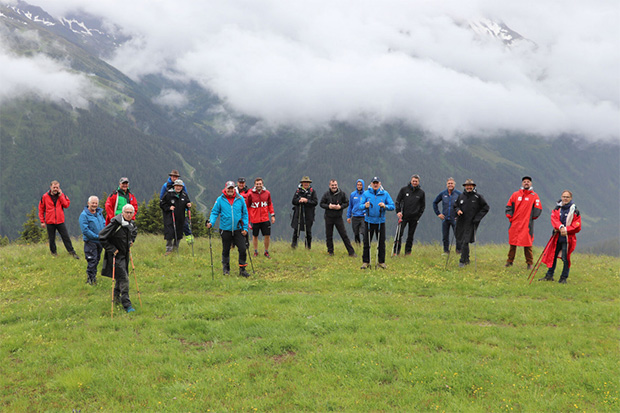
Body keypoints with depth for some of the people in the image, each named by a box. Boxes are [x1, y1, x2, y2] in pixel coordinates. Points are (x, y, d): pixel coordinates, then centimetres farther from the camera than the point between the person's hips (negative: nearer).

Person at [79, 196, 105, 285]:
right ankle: (90, 279, -1)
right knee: (92, 261, -8)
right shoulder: (84, 215, -11)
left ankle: (93, 276, 26)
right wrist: (97, 236, -18)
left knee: (97, 260, 14)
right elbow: (85, 230, -17)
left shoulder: (99, 213, 11)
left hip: (100, 241, 7)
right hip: (90, 241, -7)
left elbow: (104, 224, 16)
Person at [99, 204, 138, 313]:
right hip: (116, 254, -7)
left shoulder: (132, 223, 2)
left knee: (122, 276, 19)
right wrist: (112, 249, -18)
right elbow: (102, 237, -19)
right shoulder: (116, 223, -22)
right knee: (123, 278, -11)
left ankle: (116, 296, 41)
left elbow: (134, 232, 29)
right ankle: (126, 304, -6)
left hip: (125, 254, 8)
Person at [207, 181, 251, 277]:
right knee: (226, 250, 12)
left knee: (242, 249, -6)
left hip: (238, 229, 0)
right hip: (226, 229, 0)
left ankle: (242, 269, 6)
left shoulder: (240, 199, -1)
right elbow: (215, 212, 1)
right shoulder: (220, 199, -3)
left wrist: (245, 228, 1)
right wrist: (211, 222, -17)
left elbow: (245, 214, 5)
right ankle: (226, 269, 28)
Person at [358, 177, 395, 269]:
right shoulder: (366, 193, 2)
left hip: (380, 221, 0)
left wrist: (385, 206, -22)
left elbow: (392, 206, -3)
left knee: (381, 243, 4)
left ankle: (381, 262, 15)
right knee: (366, 243, 2)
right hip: (369, 221, 0)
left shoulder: (385, 194, 2)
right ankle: (365, 262, 11)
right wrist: (365, 206, -27)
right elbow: (359, 206, -5)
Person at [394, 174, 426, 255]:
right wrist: (398, 211, -5)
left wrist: (418, 216, 3)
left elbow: (423, 206, 12)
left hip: (414, 218, 1)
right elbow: (397, 201, 7)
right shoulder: (404, 189, 3)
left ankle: (408, 251, 14)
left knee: (410, 236, 6)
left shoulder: (421, 192, 5)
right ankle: (396, 251, -1)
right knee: (399, 233, -7)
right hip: (403, 216, -1)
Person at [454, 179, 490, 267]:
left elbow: (485, 207, 2)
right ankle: (467, 259, 26)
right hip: (461, 223, 4)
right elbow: (455, 206, 21)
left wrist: (477, 218, -6)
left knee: (465, 242, -12)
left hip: (471, 223, -4)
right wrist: (457, 210, -3)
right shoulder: (461, 196, 9)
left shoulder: (478, 197, -1)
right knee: (461, 242, 7)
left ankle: (463, 261, -4)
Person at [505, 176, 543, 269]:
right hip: (515, 223, 2)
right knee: (512, 243, 6)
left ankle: (529, 263, 5)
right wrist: (510, 217, 4)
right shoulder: (515, 195, 10)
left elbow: (538, 209, 4)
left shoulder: (534, 196, 5)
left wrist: (532, 217, 1)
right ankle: (510, 261, 15)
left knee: (527, 244, -3)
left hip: (527, 223, -2)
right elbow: (509, 206, 12)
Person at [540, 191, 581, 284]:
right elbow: (554, 219, -6)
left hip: (568, 238, -4)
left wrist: (566, 229, -18)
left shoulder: (575, 211, -1)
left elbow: (577, 226, -6)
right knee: (553, 256, 10)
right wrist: (560, 227, -24)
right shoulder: (556, 209, 9)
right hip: (557, 237, 4)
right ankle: (549, 275, 22)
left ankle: (563, 278, 9)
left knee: (565, 258, -4)